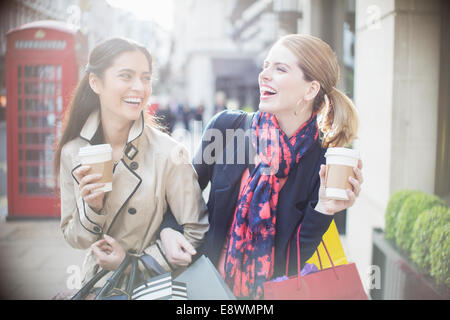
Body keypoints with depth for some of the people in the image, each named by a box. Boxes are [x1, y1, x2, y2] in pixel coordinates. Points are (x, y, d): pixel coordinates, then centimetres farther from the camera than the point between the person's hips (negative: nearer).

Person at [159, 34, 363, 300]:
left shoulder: (325, 164, -10)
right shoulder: (226, 127, -6)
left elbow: (297, 257, -7)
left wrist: (323, 210, -20)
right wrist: (168, 230, -7)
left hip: (271, 292, 0)